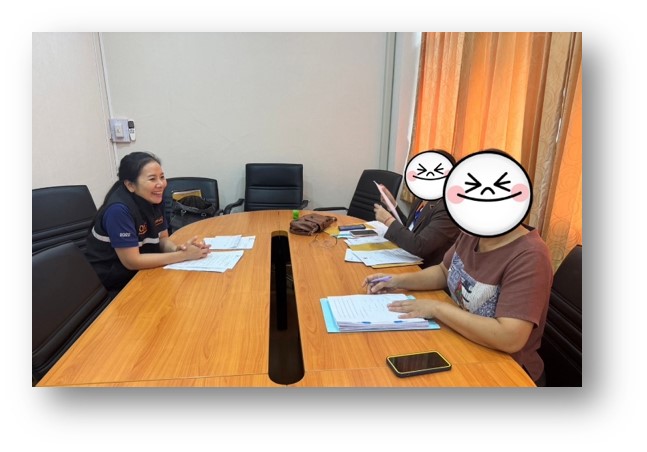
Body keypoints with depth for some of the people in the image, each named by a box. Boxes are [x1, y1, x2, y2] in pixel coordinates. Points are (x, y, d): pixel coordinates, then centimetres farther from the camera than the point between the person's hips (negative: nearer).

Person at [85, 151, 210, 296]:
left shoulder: (154, 199, -4)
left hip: (139, 273, 6)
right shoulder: (119, 209, -25)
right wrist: (183, 255, -26)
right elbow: (132, 261, -25)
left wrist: (178, 248, -20)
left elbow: (162, 240, 2)